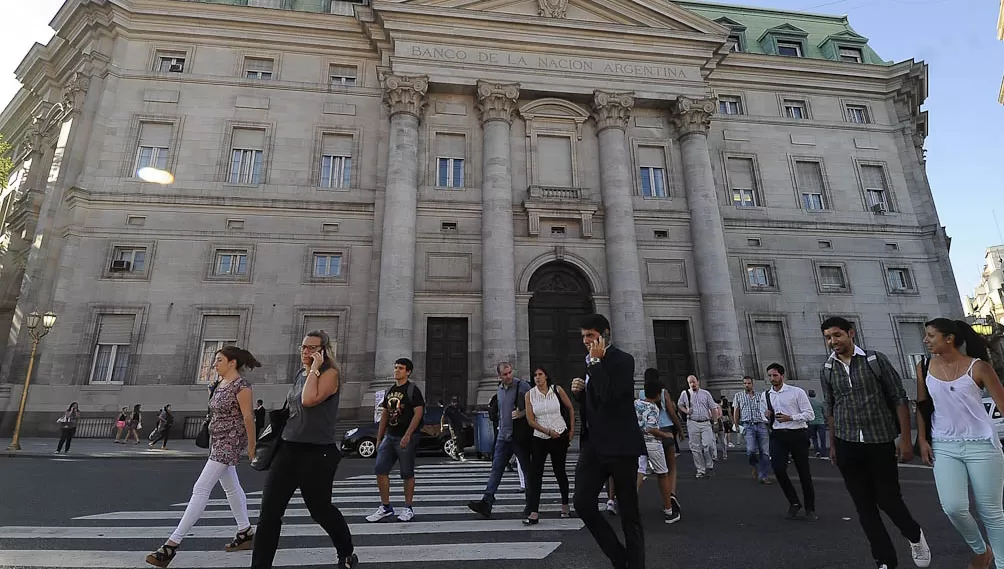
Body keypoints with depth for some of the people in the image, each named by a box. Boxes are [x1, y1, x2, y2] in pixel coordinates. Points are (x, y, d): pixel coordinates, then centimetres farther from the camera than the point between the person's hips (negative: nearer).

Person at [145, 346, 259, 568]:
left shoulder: (241, 385, -17)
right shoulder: (218, 384, 9)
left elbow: (248, 416, -15)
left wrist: (251, 444, -11)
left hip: (230, 441, -10)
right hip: (217, 440, 10)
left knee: (200, 490, -11)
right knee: (231, 487, 16)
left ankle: (172, 545, -7)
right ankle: (245, 533, 28)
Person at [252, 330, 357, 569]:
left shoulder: (330, 374, -12)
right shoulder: (300, 373, 11)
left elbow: (309, 400, -28)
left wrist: (314, 369, -21)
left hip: (317, 452, -7)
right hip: (288, 448, 7)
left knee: (320, 509, 9)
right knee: (269, 509, 1)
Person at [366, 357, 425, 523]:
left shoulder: (413, 390, -6)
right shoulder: (389, 391, 14)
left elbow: (418, 413, -14)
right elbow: (384, 415, 18)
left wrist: (407, 435, -22)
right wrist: (379, 439, 14)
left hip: (407, 438, -6)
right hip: (389, 436, 7)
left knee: (407, 474, 2)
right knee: (380, 470, 1)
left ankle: (408, 508, 16)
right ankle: (385, 507, 14)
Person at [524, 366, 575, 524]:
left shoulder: (557, 390, -5)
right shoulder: (530, 394, -4)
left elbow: (571, 409, 8)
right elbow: (530, 420, -4)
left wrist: (572, 430, 6)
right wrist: (548, 431, -12)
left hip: (560, 437, 0)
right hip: (539, 439, 1)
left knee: (559, 471, 13)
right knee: (535, 474, -5)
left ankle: (565, 505, 33)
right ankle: (534, 513, -1)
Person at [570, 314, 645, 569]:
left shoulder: (622, 359, -9)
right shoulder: (592, 363, 15)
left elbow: (609, 396, -25)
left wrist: (596, 361, -18)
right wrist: (579, 391, 2)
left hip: (620, 444, -7)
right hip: (593, 444, 7)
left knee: (628, 511, 5)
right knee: (582, 502, -2)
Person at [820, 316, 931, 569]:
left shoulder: (876, 360, -4)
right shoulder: (826, 370, 3)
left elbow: (899, 399, -3)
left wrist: (905, 439, -7)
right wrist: (832, 444, 11)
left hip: (881, 442, -2)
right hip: (847, 446, 3)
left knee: (888, 499, 5)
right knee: (864, 506, 8)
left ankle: (914, 535, 37)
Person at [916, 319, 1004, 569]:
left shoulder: (978, 367, -7)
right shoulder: (924, 368, 2)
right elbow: (921, 406, 9)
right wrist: (922, 439, 5)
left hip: (981, 445, -2)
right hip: (944, 446, 2)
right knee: (953, 508, -5)